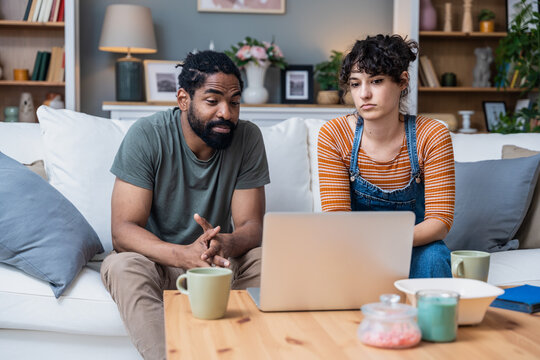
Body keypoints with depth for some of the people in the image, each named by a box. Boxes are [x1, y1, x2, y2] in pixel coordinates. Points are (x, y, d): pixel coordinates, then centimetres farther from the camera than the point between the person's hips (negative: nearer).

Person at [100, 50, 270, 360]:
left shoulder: (248, 137, -8)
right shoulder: (146, 136, -15)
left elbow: (252, 226, -9)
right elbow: (123, 230, -20)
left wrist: (226, 244, -35)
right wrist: (184, 254, -40)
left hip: (221, 263, 2)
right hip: (158, 260, -2)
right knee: (121, 266, -34)